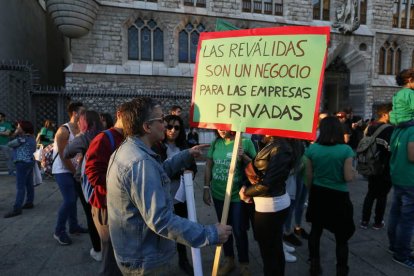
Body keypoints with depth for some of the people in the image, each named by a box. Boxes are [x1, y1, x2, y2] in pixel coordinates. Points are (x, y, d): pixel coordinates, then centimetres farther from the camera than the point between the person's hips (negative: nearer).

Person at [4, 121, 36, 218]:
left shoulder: (22, 138, -15)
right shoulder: (31, 138, 13)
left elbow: (9, 144, -6)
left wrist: (15, 135, 10)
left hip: (23, 163, -10)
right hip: (30, 162, 10)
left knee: (20, 187, -10)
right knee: (29, 184, 14)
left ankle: (17, 209, -9)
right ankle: (29, 203, 22)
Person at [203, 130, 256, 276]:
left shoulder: (245, 142, -11)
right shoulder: (215, 143, -1)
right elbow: (208, 166, 4)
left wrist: (243, 156, -24)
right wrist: (206, 188, 3)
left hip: (238, 196, -4)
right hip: (219, 195, 4)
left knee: (239, 231, 6)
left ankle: (244, 264, 28)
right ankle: (228, 260, 38)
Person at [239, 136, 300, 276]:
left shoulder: (280, 148, -21)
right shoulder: (271, 144, 7)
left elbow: (267, 183, -24)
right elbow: (261, 170, 5)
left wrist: (246, 192, -10)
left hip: (270, 205, -9)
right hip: (276, 202, 9)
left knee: (268, 251, 7)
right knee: (276, 248, 23)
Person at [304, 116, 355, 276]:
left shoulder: (312, 149, -6)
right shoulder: (346, 150, -13)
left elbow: (309, 176, -1)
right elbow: (348, 177, -13)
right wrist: (352, 170, 8)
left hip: (318, 194, 3)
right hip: (338, 197, -3)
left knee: (316, 230, 19)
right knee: (341, 236, 11)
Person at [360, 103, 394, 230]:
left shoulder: (371, 127, 6)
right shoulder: (390, 129, -16)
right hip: (385, 168, -6)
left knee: (370, 194, 14)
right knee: (382, 196, 6)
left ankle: (364, 221, 17)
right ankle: (378, 222, 16)